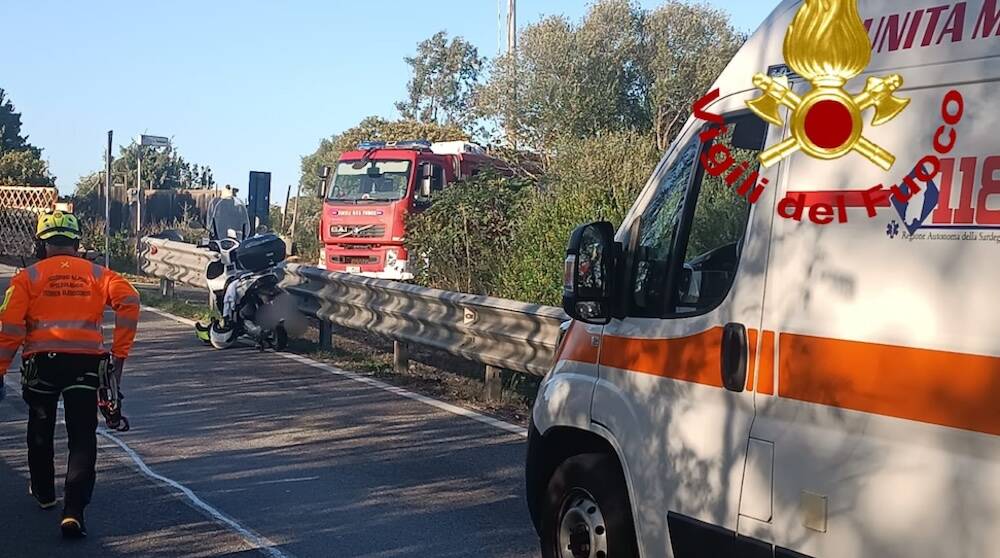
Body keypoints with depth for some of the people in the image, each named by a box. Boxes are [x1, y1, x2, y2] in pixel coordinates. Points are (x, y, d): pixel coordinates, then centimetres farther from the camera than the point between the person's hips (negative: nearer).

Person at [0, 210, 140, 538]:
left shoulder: (28, 277, 5)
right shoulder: (97, 274, 9)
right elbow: (129, 301, -6)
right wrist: (120, 352, -4)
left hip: (41, 361, 0)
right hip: (86, 362, 0)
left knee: (40, 430, 23)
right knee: (82, 437, 2)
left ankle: (43, 492, 41)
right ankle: (74, 511, -9)